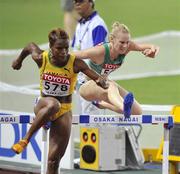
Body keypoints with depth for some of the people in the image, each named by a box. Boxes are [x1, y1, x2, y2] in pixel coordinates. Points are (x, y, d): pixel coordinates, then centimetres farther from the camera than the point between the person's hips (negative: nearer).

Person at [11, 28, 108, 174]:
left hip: (64, 112, 1)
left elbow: (97, 77, -22)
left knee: (54, 161, -2)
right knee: (52, 104, -40)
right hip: (43, 106, -1)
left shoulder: (75, 63, -15)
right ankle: (25, 140, -32)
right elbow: (30, 46, 11)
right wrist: (19, 60, 29)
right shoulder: (41, 58, -11)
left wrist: (101, 81, -46)